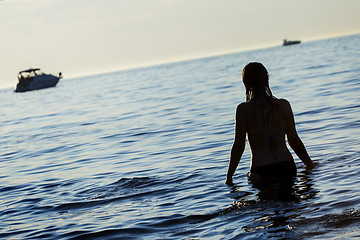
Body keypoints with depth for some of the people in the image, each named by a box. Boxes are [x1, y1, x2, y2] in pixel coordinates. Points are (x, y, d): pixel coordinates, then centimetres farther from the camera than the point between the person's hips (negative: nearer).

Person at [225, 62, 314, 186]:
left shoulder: (244, 109, -5)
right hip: (288, 168, 4)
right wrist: (310, 165, 23)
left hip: (262, 172, -4)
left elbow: (239, 145, -6)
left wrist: (229, 177, 1)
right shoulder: (284, 105, 5)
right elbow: (294, 140, 10)